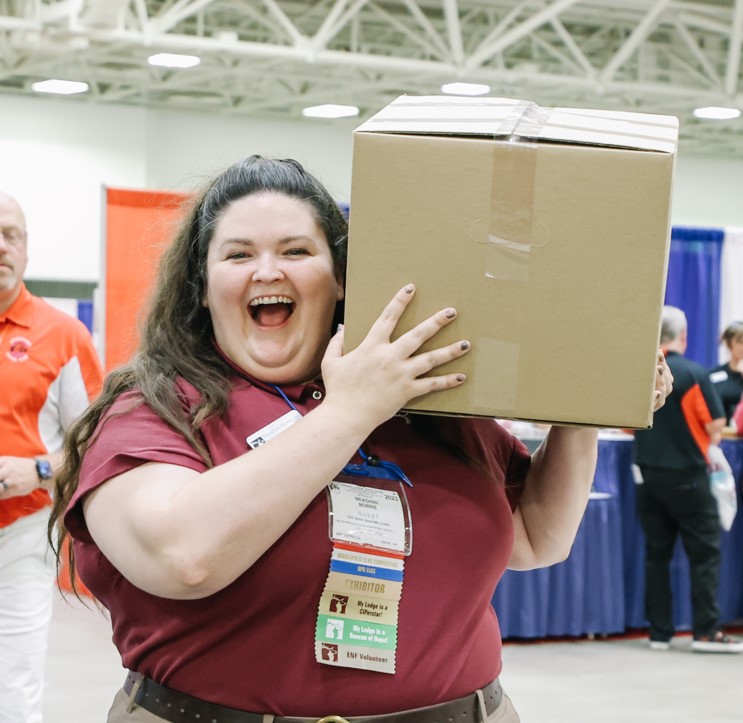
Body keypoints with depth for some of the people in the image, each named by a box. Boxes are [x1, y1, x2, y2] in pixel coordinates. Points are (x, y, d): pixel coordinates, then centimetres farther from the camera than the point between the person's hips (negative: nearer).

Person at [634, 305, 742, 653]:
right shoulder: (693, 374, -13)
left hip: (648, 476, 5)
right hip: (687, 476, -5)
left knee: (657, 553, 9)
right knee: (705, 553, 2)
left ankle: (660, 632, 11)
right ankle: (706, 631, 0)